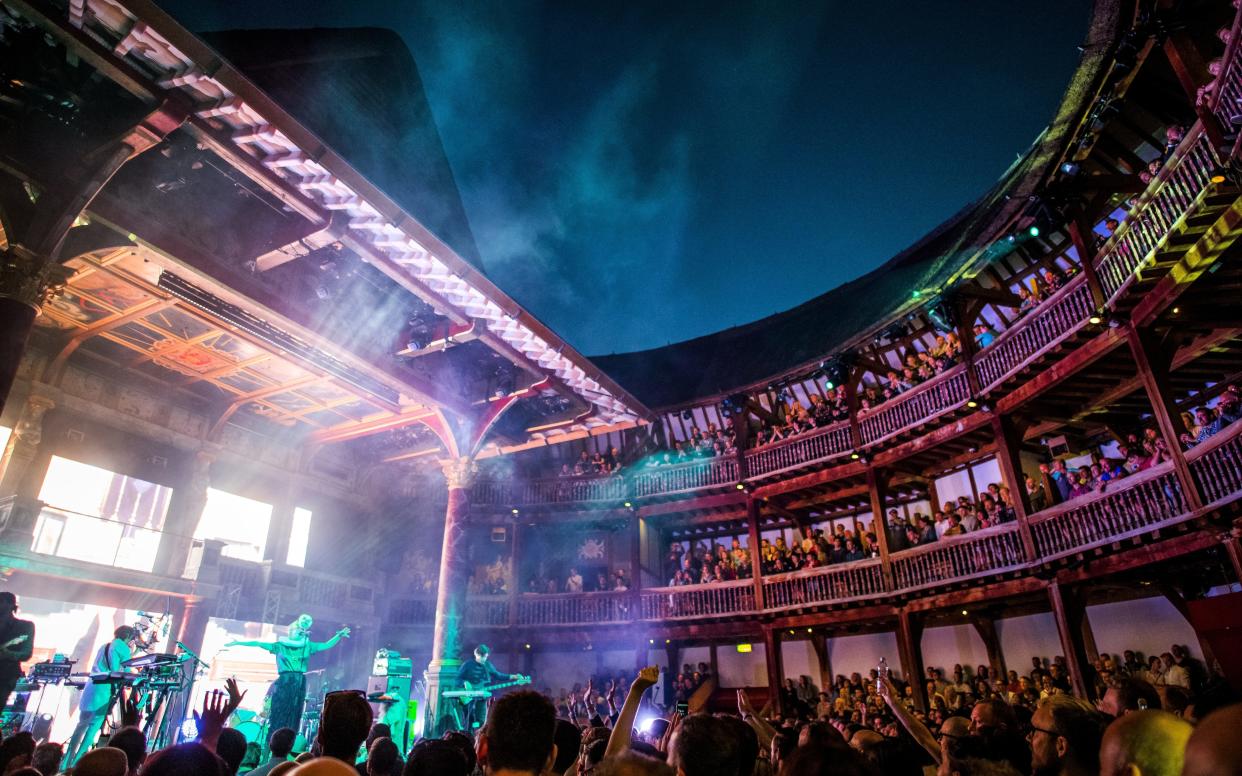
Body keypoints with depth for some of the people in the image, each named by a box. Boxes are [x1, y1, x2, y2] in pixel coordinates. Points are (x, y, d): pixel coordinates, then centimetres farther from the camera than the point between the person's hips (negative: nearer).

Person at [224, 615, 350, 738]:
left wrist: (339, 636, -4)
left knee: (293, 718, 1)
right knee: (278, 715, -5)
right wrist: (237, 643, -2)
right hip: (283, 682, -2)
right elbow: (258, 643, 3)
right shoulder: (280, 645, 7)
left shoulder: (307, 646, 12)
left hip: (299, 684, 2)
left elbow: (327, 645, 10)